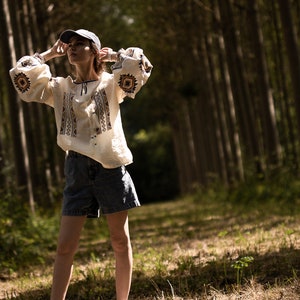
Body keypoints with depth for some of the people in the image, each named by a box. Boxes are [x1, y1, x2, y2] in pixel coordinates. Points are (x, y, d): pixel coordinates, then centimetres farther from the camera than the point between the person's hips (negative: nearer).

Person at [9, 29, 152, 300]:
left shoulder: (110, 83, 4)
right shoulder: (60, 88, 11)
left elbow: (141, 66, -11)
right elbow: (20, 76, 3)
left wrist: (113, 56, 4)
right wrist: (49, 54, 10)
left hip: (110, 166, -2)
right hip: (77, 168, 2)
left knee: (120, 241, 5)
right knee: (65, 246, -1)